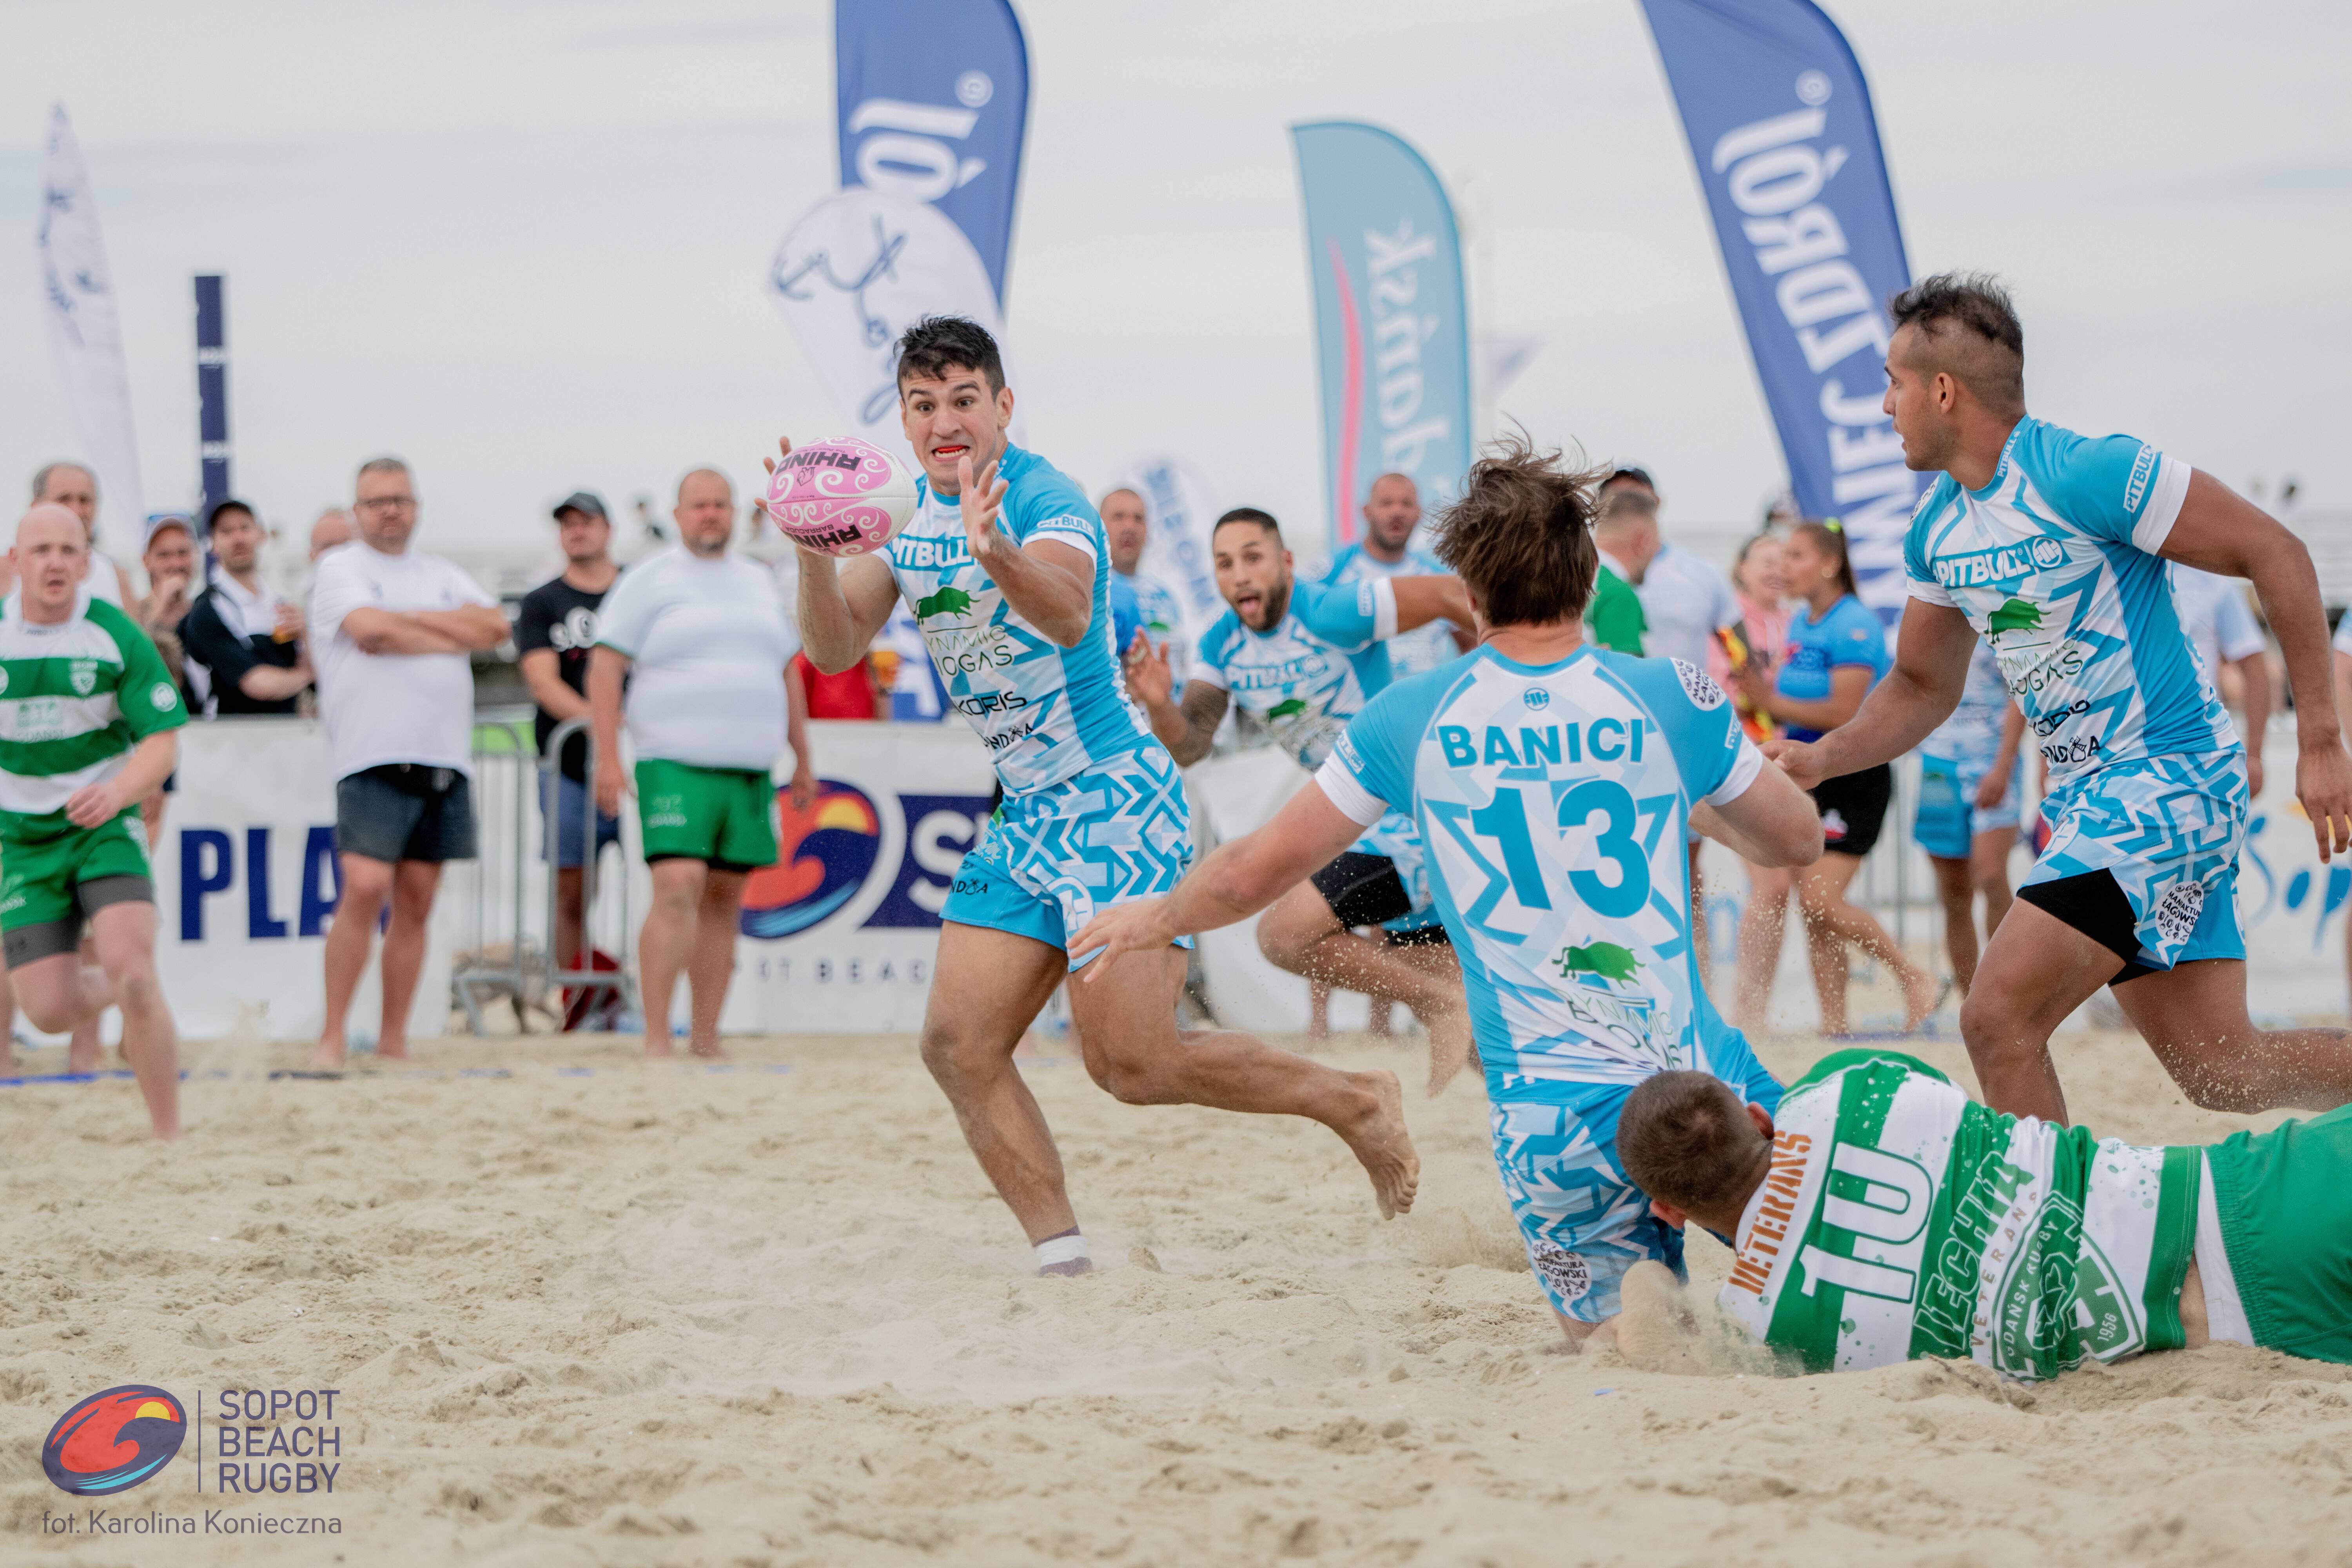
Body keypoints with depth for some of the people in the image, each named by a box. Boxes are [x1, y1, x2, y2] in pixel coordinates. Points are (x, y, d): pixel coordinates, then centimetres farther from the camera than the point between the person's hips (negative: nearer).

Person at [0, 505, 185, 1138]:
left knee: (131, 973, -23)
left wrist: (119, 792, -28)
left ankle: (169, 1135, -11)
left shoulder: (117, 634, -8)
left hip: (104, 825, -2)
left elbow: (161, 741, -9)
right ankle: (104, 990, 33)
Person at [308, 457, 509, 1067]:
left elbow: (496, 626, 6)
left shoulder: (441, 576, 21)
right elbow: (370, 629, -14)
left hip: (445, 759, 6)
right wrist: (453, 637, 0)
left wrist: (414, 618, -4)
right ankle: (332, 1038, -12)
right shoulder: (341, 567, 4)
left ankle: (394, 1040, 10)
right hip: (375, 759, -6)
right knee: (365, 889, -17)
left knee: (416, 903, 6)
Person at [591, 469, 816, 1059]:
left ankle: (705, 1040, 10)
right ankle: (656, 1040, -18)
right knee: (676, 889, -18)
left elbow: (788, 674, 24)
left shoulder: (760, 583, 18)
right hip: (676, 766, -5)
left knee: (725, 901, 5)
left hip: (751, 769, 5)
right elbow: (605, 668, -4)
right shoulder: (649, 581, 2)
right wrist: (608, 757, -13)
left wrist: (803, 757, 20)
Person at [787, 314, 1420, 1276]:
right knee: (957, 1046, -3)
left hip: (1118, 799, -8)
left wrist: (998, 554, -59)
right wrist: (814, 552, -24)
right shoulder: (903, 515, 5)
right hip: (1026, 812, 8)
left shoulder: (1045, 499, -18)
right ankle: (1062, 1256, 4)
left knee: (1132, 1064, -12)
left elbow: (1070, 615, -38)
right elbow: (834, 649, -5)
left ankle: (1356, 1103, 8)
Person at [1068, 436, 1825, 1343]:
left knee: (1595, 1330, 19)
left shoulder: (1414, 718, 0)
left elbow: (1256, 874, 10)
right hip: (1697, 1078, 0)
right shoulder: (1670, 697, 1)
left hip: (1548, 1111, 0)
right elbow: (1798, 841, 18)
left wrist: (1153, 920, 30)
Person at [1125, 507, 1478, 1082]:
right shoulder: (1221, 646, 3)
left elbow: (1449, 596, -17)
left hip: (1411, 814, -9)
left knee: (1285, 933, -20)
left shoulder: (1331, 612, -20)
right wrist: (1159, 705, -28)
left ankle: (1441, 1005, -9)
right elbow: (1189, 746, -6)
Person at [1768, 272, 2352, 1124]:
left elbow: (2275, 554, -15)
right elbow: (1924, 686, 22)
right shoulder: (1936, 530, 9)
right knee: (2222, 1072, 9)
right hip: (2087, 797, 9)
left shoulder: (2082, 475, -17)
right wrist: (1818, 759, 3)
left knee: (1998, 1018, -16)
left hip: (2167, 778, -9)